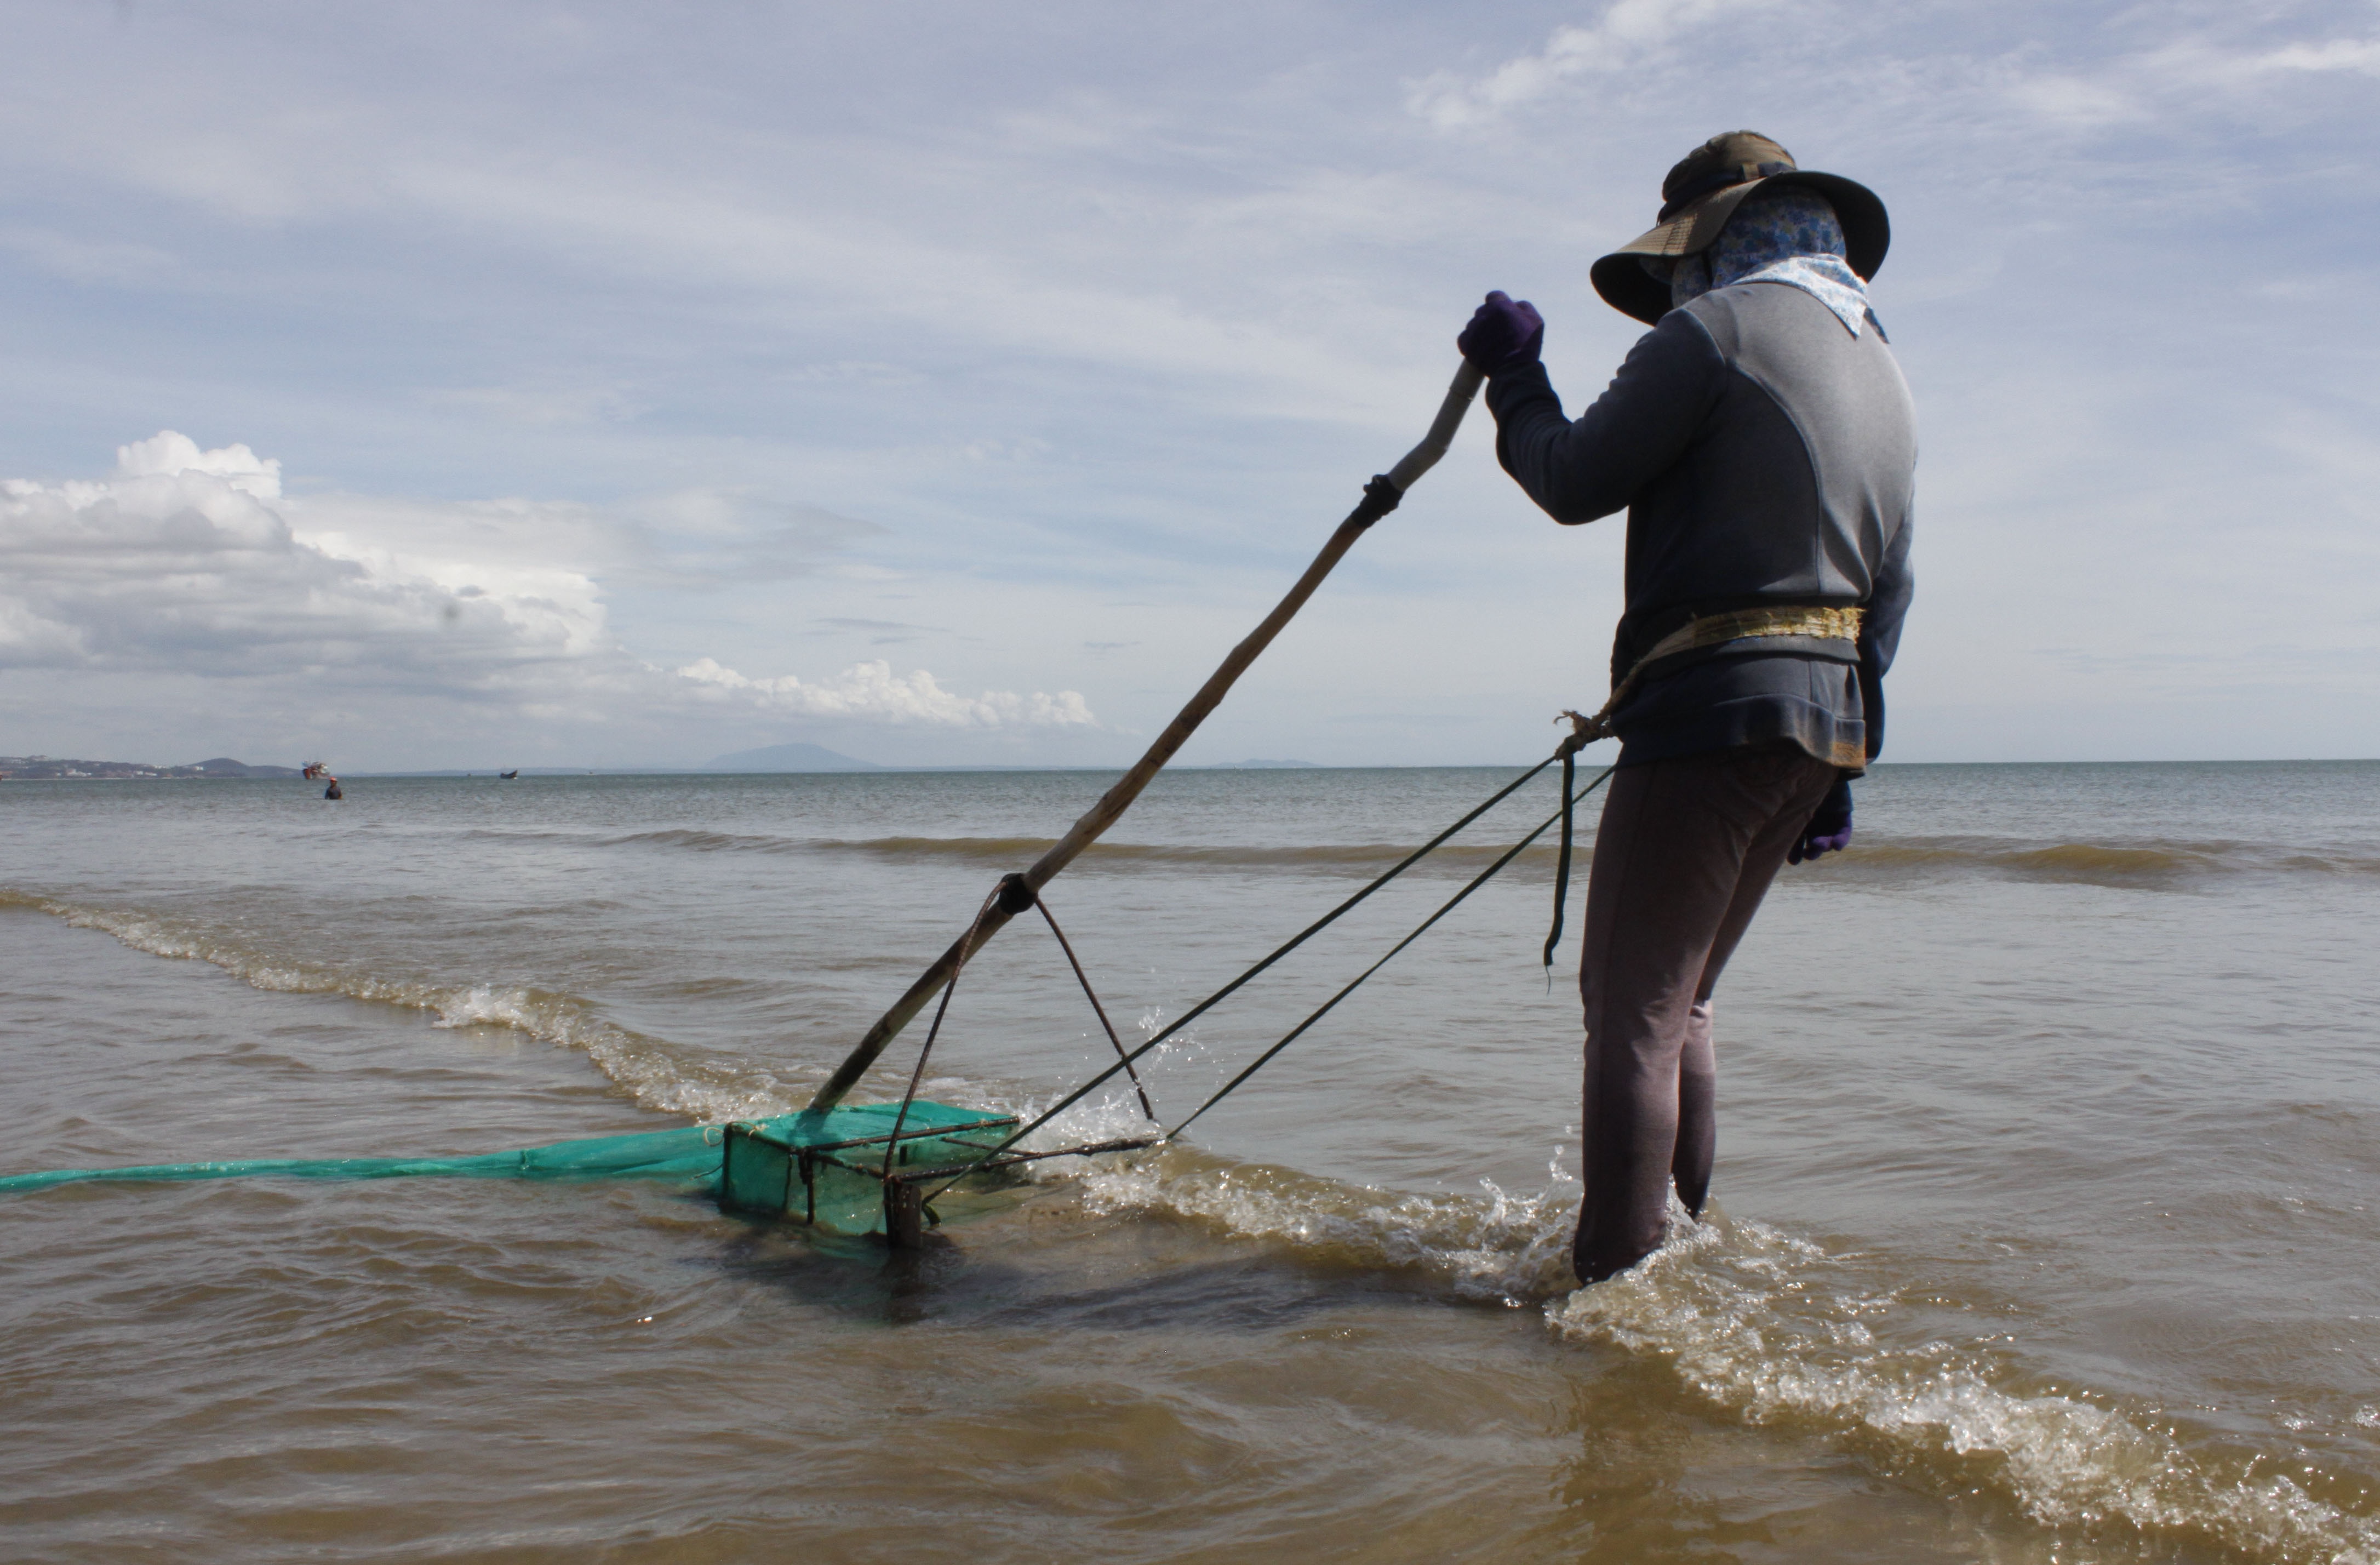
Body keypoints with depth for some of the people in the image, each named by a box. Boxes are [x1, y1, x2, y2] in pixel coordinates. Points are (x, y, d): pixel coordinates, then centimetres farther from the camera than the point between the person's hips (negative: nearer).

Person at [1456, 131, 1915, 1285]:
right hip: (1823, 717, 9)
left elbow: (1575, 483, -6)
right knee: (1674, 1001, 19)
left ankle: (1618, 1288, -6)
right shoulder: (1885, 377, 21)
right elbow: (1888, 592, 21)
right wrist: (1841, 769, 23)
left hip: (1712, 707, -9)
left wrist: (1512, 375, 12)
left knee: (1632, 1013, -6)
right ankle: (1682, 1243, 23)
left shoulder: (1715, 332, -6)